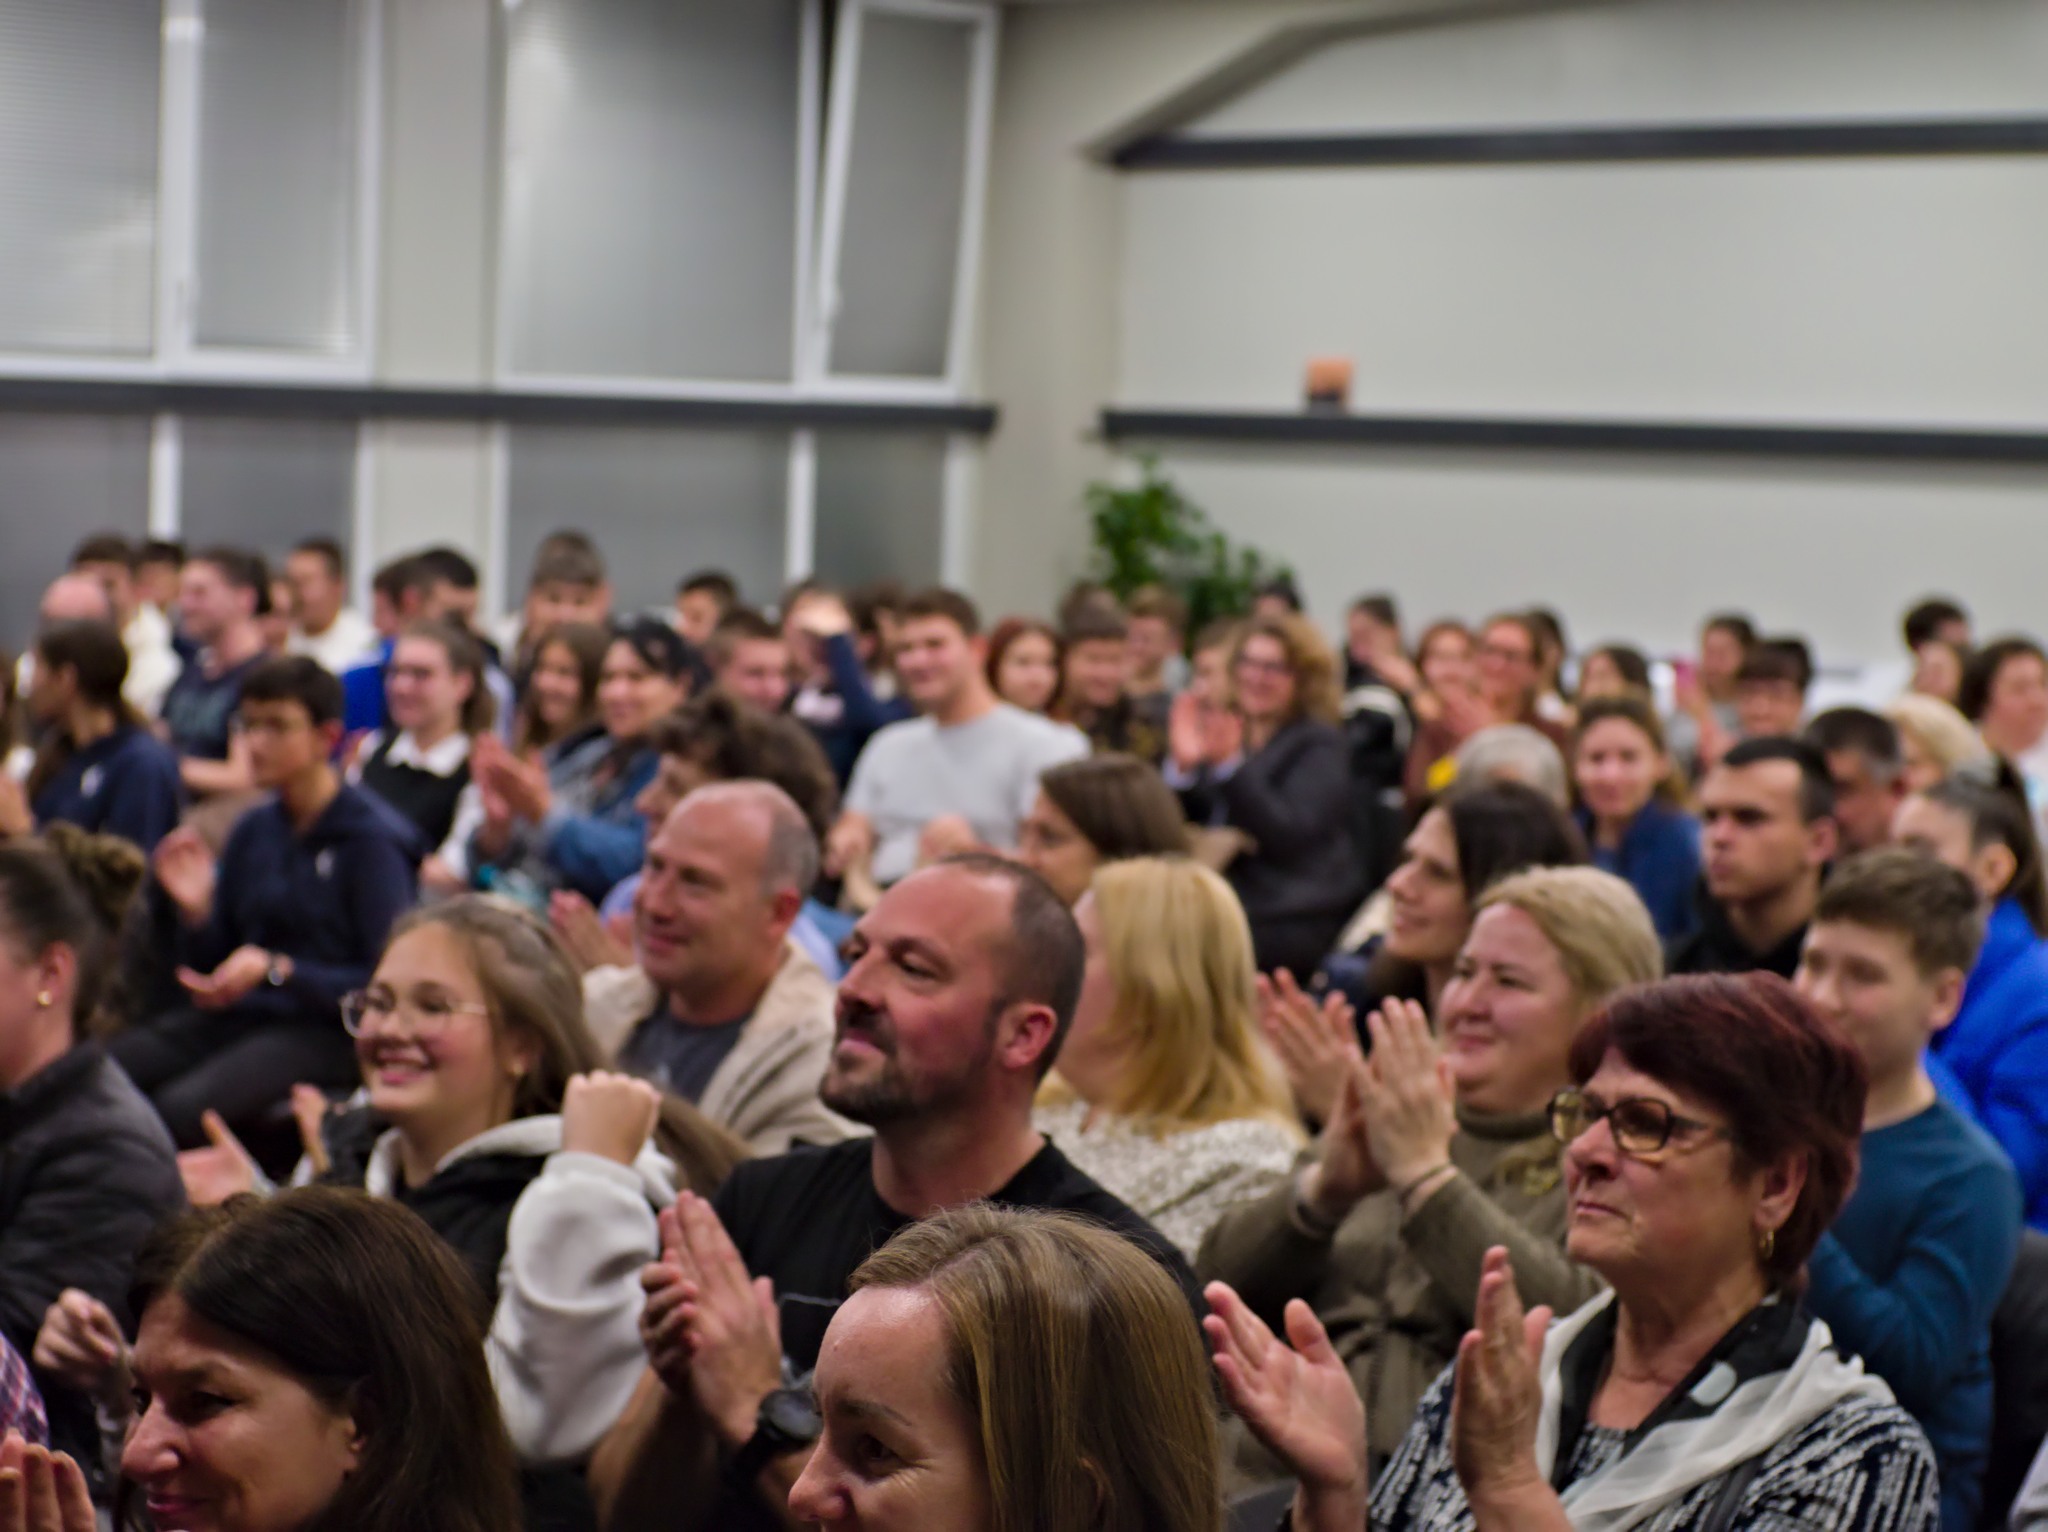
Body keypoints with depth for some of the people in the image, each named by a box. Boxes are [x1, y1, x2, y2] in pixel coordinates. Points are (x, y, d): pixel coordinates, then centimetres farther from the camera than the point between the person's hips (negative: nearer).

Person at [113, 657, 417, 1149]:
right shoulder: (255, 828, 12)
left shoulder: (372, 839, -9)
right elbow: (212, 965, 17)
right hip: (239, 1015, 7)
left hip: (325, 1030, -6)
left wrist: (276, 970, -20)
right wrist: (195, 911, -3)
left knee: (182, 1107, -32)